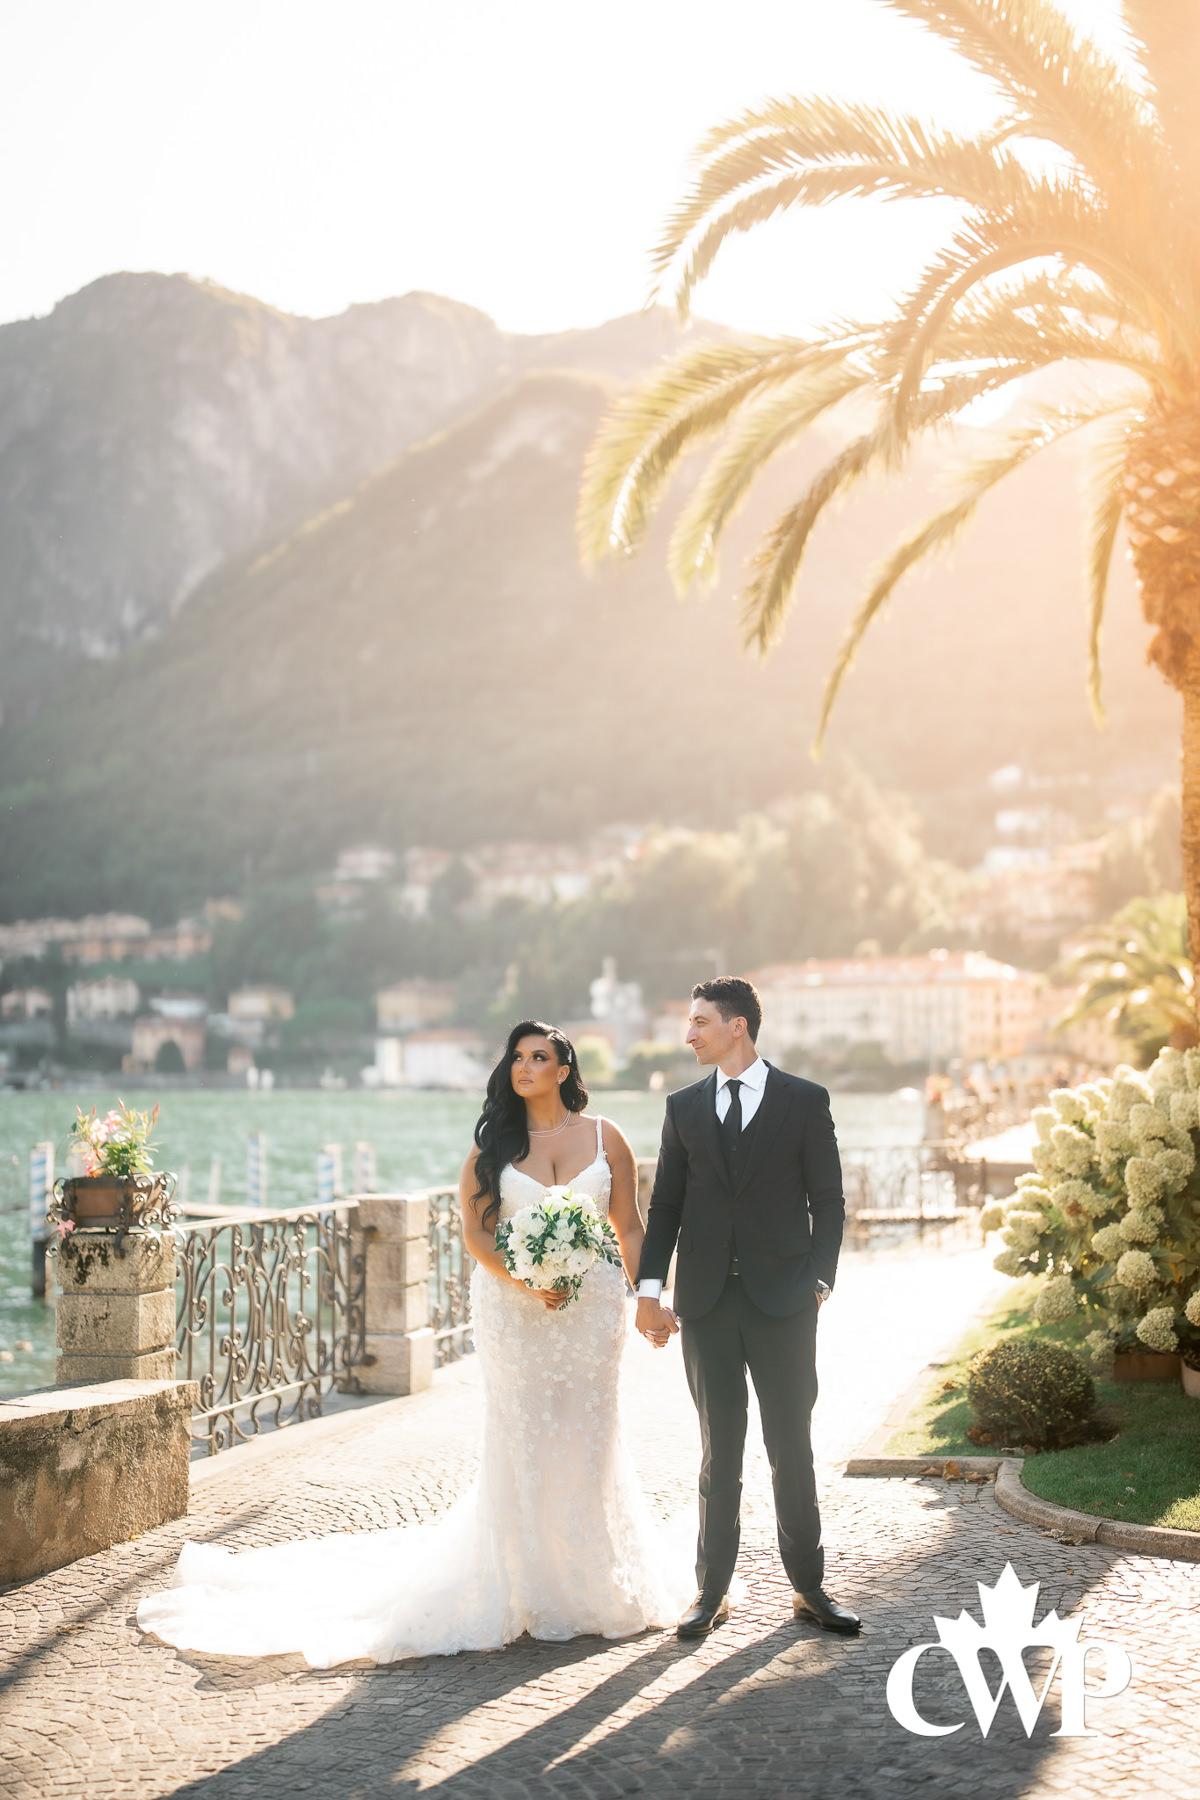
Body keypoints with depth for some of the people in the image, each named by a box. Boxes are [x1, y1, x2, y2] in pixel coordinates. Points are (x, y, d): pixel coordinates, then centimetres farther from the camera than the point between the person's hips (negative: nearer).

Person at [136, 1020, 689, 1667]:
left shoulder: (605, 1138, 5)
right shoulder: (494, 1144, 4)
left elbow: (629, 1227, 6)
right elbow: (475, 1230, -1)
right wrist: (525, 1283, -15)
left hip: (592, 1305, 1)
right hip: (512, 1312, 0)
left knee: (587, 1438, 4)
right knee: (520, 1442, -1)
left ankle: (591, 1585, 18)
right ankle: (527, 1585, 10)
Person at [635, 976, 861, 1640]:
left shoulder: (805, 1101, 0)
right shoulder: (684, 1106, 8)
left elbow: (828, 1201, 2)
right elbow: (665, 1204, 9)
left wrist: (819, 1282, -5)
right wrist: (650, 1289, 1)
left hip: (782, 1301, -2)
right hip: (706, 1303, 2)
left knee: (792, 1448, 4)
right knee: (719, 1450, 7)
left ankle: (808, 1587, 15)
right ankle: (712, 1592, 13)